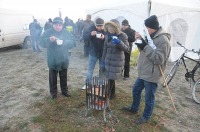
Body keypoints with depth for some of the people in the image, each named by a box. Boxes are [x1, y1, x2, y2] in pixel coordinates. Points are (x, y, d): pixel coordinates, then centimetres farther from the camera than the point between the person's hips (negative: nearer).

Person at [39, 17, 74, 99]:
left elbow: (71, 42, 0)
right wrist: (49, 39, -29)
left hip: (63, 59, 2)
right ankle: (53, 91, 25)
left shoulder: (66, 33, 3)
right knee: (53, 77, 8)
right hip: (52, 60, -2)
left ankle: (64, 90, 32)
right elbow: (41, 42, -11)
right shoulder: (48, 32, -4)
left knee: (64, 76, 15)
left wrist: (64, 42, -19)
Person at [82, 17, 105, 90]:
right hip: (93, 52, 1)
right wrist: (90, 34, -29)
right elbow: (84, 36, -10)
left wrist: (104, 38, -33)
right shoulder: (92, 28, -6)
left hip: (103, 53, 0)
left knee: (102, 69, 13)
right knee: (90, 69, 10)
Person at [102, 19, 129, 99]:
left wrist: (119, 42, -34)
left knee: (111, 79, -4)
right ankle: (112, 94, 29)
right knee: (110, 78, 12)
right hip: (108, 60, 5)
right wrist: (103, 59, 12)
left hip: (117, 61, -5)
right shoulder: (107, 35, 4)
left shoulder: (122, 36, -10)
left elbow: (127, 49, -17)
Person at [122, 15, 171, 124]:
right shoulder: (151, 37, 8)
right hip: (143, 73, 9)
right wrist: (140, 41, -3)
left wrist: (146, 47, -28)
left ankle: (146, 117, 31)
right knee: (136, 91, 22)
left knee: (149, 98, 9)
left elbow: (159, 59, -25)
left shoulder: (163, 40, -20)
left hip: (151, 76, -9)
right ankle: (134, 108, 44)